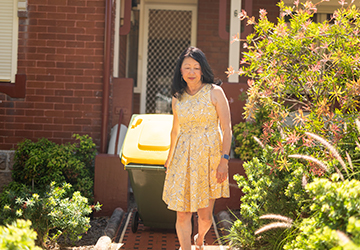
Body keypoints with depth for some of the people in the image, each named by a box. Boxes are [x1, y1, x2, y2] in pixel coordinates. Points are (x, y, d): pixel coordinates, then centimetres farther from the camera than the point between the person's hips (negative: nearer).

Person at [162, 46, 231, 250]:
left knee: (205, 214, 4)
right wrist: (170, 157, 30)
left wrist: (224, 160, -15)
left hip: (209, 156, -3)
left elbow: (227, 129, -7)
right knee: (182, 213, -4)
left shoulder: (215, 92, -4)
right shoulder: (178, 97, 9)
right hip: (183, 157, 3)